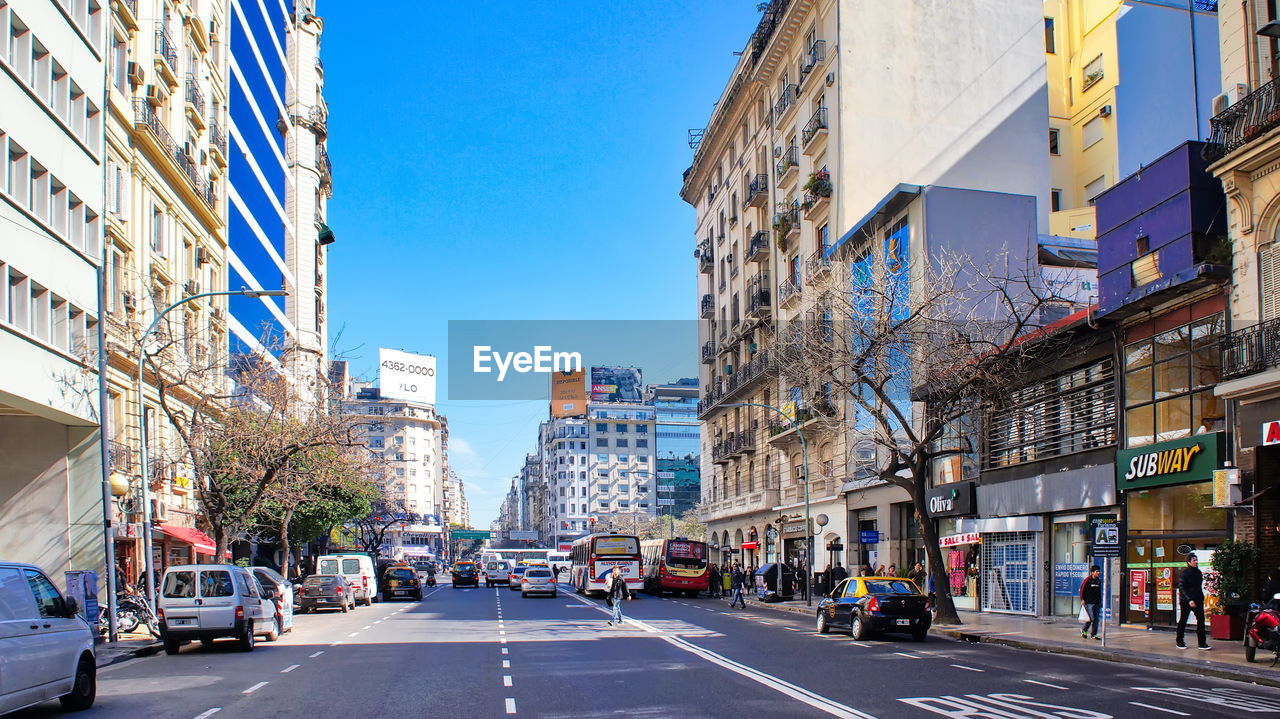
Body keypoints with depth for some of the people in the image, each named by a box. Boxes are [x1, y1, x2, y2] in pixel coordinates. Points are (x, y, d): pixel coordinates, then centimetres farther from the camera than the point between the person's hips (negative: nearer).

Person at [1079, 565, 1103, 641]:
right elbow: (1082, 590, -6)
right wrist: (1082, 599, -10)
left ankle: (1093, 634, 10)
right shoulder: (1088, 580, -8)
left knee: (1096, 619, 3)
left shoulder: (1099, 580, 13)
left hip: (1097, 603, 7)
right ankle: (1084, 630, 11)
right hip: (1089, 603, -7)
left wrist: (1100, 601, 20)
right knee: (1091, 618, -11)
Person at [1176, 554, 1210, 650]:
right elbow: (1182, 588, -15)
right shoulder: (1184, 573, -10)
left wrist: (1201, 597, 11)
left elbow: (1199, 587, 19)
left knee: (1201, 619, -4)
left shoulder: (1198, 572, 10)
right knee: (1183, 621, 5)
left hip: (1197, 600, 5)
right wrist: (1189, 600, -23)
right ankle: (1180, 642, 18)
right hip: (1186, 601, -5)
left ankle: (1202, 643, -1)